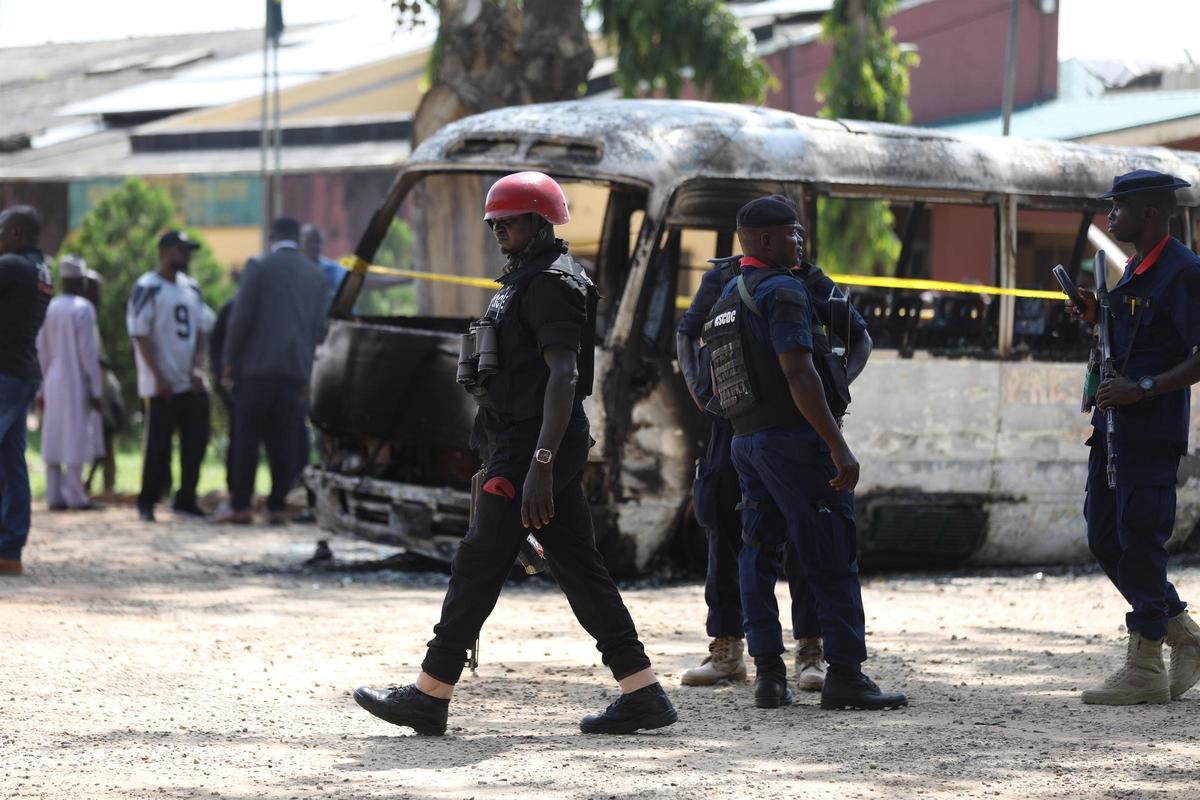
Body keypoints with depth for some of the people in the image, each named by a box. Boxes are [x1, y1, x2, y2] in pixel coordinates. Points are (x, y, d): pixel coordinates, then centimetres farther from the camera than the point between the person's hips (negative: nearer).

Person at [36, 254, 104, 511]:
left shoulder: (50, 309, 6)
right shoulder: (83, 309, -10)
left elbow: (42, 352, 9)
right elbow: (88, 351, -13)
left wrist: (43, 389, 15)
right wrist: (95, 389, -9)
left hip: (53, 384, 6)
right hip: (77, 383, -6)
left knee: (54, 440, 7)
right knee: (77, 439, -3)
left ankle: (54, 496, 6)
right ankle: (75, 496, -7)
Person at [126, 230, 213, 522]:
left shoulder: (191, 288, 13)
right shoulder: (147, 288, -8)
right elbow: (140, 336, -12)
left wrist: (196, 368, 1)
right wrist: (158, 377, -16)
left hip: (192, 383, 7)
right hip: (163, 385, -7)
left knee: (196, 440, 5)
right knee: (158, 445, -2)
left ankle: (186, 500, 14)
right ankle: (146, 502, 8)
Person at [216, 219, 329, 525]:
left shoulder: (259, 268, -3)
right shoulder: (317, 276, 11)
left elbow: (241, 317, -6)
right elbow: (320, 327, 13)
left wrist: (229, 359, 2)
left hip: (258, 365, -4)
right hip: (296, 369, 4)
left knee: (246, 436, -1)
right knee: (283, 440, 6)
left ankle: (241, 507, -4)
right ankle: (277, 507, 3)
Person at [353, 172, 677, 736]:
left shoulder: (551, 283, -13)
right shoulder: (525, 281, 20)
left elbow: (564, 376, -22)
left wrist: (539, 465, -28)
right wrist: (498, 461, 25)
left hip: (533, 445, -11)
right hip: (522, 443, 11)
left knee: (477, 566, -4)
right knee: (579, 567, 7)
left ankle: (429, 697, 2)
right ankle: (643, 694, 5)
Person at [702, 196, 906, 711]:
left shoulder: (724, 301, 17)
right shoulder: (782, 291, -11)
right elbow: (798, 373, -20)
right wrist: (838, 446, -22)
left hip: (744, 440, 9)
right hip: (791, 437, -9)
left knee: (759, 555, 10)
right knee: (833, 561, -6)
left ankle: (768, 673, 8)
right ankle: (844, 675, -10)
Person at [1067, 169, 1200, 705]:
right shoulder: (1135, 269, 17)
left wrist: (1143, 388, -22)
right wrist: (1097, 316, 11)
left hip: (1153, 432, -10)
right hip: (1113, 424, 10)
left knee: (1138, 542, -9)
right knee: (1105, 540, 10)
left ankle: (1145, 669, -2)